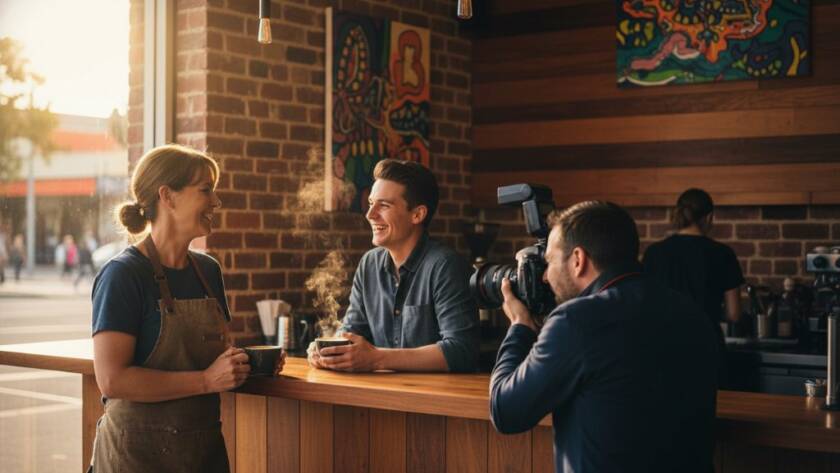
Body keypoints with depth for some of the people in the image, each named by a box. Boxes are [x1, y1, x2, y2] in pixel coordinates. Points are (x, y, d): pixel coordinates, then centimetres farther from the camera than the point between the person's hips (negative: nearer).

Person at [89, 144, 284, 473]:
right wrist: (207, 380, -22)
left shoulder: (208, 270, 6)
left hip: (206, 445, 7)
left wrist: (244, 363, -2)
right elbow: (111, 379, -22)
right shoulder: (124, 274, -14)